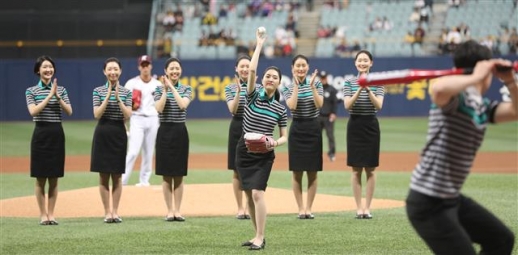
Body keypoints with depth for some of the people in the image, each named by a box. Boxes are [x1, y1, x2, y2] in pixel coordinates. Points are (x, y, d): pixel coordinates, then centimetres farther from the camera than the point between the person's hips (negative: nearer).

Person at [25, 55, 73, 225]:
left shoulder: (61, 90, 7)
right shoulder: (31, 91, 1)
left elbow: (69, 112, -4)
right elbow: (33, 111, -15)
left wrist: (58, 96, -16)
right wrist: (49, 96, -19)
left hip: (57, 134, 2)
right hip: (41, 134, -2)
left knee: (54, 178, 4)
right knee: (40, 178, 1)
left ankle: (51, 214, 10)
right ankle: (43, 214, 7)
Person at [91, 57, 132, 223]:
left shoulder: (126, 92, 3)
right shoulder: (98, 91, 1)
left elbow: (128, 115, -7)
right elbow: (97, 114, -9)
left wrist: (118, 98, -18)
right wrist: (108, 96, -16)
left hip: (119, 133, 1)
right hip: (103, 133, -1)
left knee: (117, 176, 4)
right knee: (104, 176, 1)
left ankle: (115, 211, 9)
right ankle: (107, 212, 6)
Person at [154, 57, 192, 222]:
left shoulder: (186, 89, 4)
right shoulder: (159, 89, 3)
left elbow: (183, 105, -15)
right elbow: (159, 108, -13)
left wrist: (172, 87, -15)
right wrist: (165, 90, -15)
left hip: (180, 132, 0)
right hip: (165, 132, 0)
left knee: (179, 175, 3)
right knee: (166, 175, 2)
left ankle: (177, 210, 8)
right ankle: (169, 211, 7)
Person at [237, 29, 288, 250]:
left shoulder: (280, 109, 0)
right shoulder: (253, 96, -2)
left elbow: (284, 137, 5)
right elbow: (251, 70, -16)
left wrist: (274, 143, -17)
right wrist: (259, 45, -13)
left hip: (264, 155, -2)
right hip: (244, 151, 2)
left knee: (257, 192, -16)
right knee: (249, 195, 7)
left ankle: (260, 238, -15)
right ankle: (258, 235, 19)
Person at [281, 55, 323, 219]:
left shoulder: (316, 84, 4)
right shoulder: (288, 88, 2)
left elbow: (319, 104, -11)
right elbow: (292, 106, -16)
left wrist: (312, 86, -17)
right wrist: (296, 85, -15)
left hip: (313, 129, 0)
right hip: (297, 130, 0)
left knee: (312, 173, 2)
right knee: (297, 172, 1)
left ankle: (309, 209, 8)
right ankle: (300, 209, 7)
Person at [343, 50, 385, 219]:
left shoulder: (377, 83, 2)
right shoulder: (349, 82, 3)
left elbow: (378, 105, -10)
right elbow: (347, 105, -8)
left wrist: (368, 89, -23)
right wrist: (359, 90, -20)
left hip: (371, 125, 0)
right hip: (355, 125, 0)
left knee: (370, 169, 1)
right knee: (356, 169, 2)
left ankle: (367, 207, 6)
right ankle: (358, 208, 6)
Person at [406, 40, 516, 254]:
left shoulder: (483, 107, 9)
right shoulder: (456, 97, -19)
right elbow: (437, 89, -42)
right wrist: (475, 78, -32)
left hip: (453, 199, 10)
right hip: (428, 204, -10)